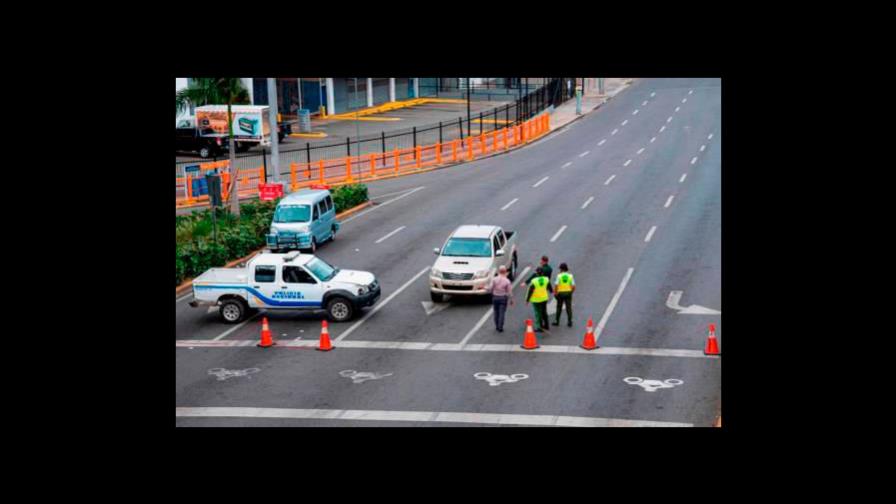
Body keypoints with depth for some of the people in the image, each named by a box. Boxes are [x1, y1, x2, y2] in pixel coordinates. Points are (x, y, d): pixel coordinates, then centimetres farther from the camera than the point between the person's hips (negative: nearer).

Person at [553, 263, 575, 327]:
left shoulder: (559, 276, -8)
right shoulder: (570, 276, -2)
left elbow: (556, 285, -15)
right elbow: (573, 286, -5)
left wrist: (555, 293, -3)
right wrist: (571, 292, 10)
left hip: (560, 293, -1)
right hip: (568, 293, 1)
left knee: (559, 308, 12)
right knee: (569, 308, 4)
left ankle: (557, 321, 18)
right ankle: (569, 322, 1)